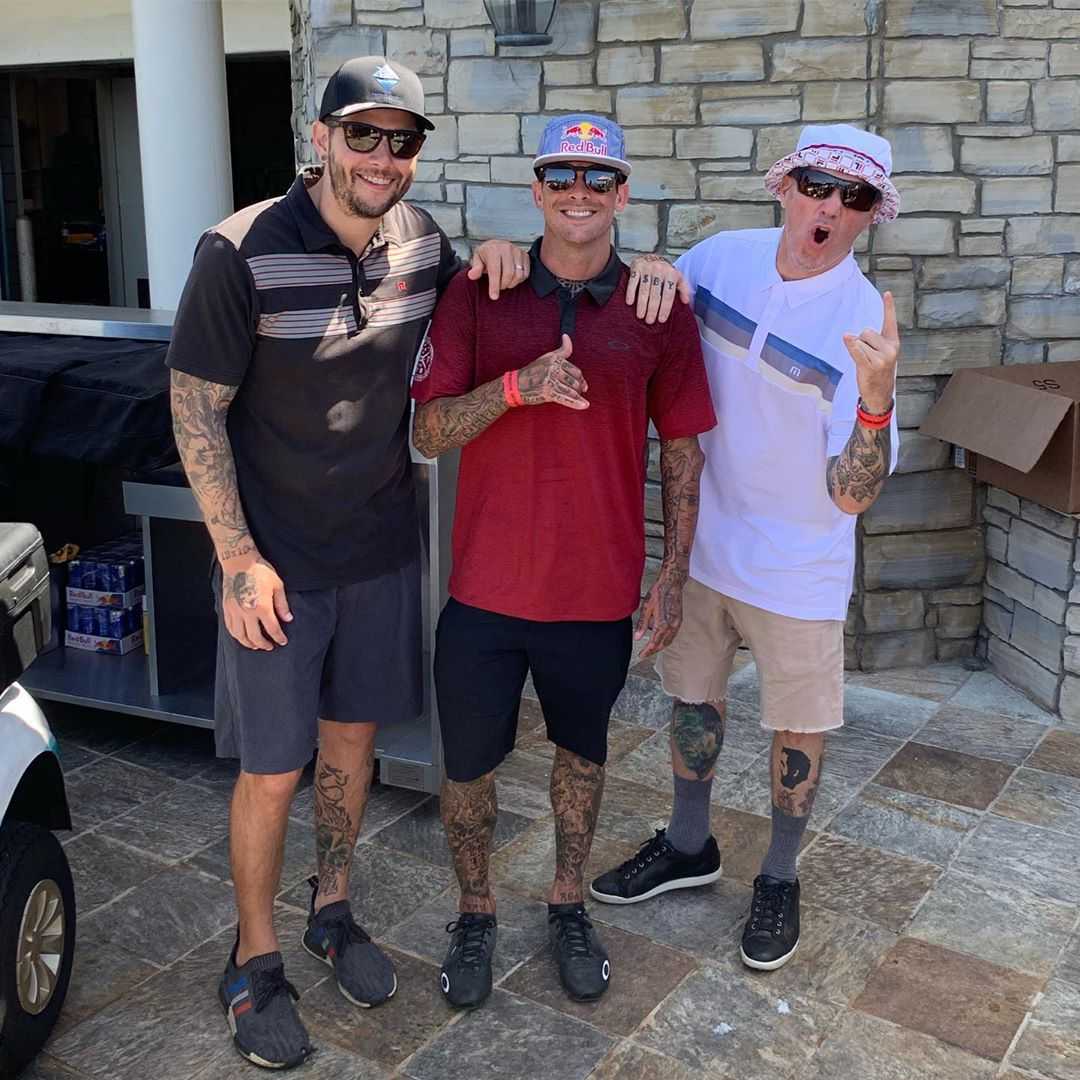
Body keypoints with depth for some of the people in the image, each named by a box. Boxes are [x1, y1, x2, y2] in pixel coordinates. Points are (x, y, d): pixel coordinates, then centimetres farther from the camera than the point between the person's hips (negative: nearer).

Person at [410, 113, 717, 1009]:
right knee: (468, 765, 12)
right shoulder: (478, 295, -3)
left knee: (582, 751, 19)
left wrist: (672, 581, 2)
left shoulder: (659, 311, -3)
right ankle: (475, 915, 36)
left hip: (600, 590, 1)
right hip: (487, 586, 0)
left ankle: (569, 904, 42)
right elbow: (429, 432, -7)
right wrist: (518, 386, -25)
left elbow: (681, 452, 3)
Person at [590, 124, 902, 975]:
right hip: (702, 541, 4)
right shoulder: (726, 257, -10)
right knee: (693, 697, 20)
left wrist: (877, 397, -44)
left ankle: (780, 879, 38)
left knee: (797, 729, 13)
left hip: (797, 568, -4)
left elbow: (852, 495, -25)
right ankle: (690, 847, 44)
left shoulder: (864, 324, -22)